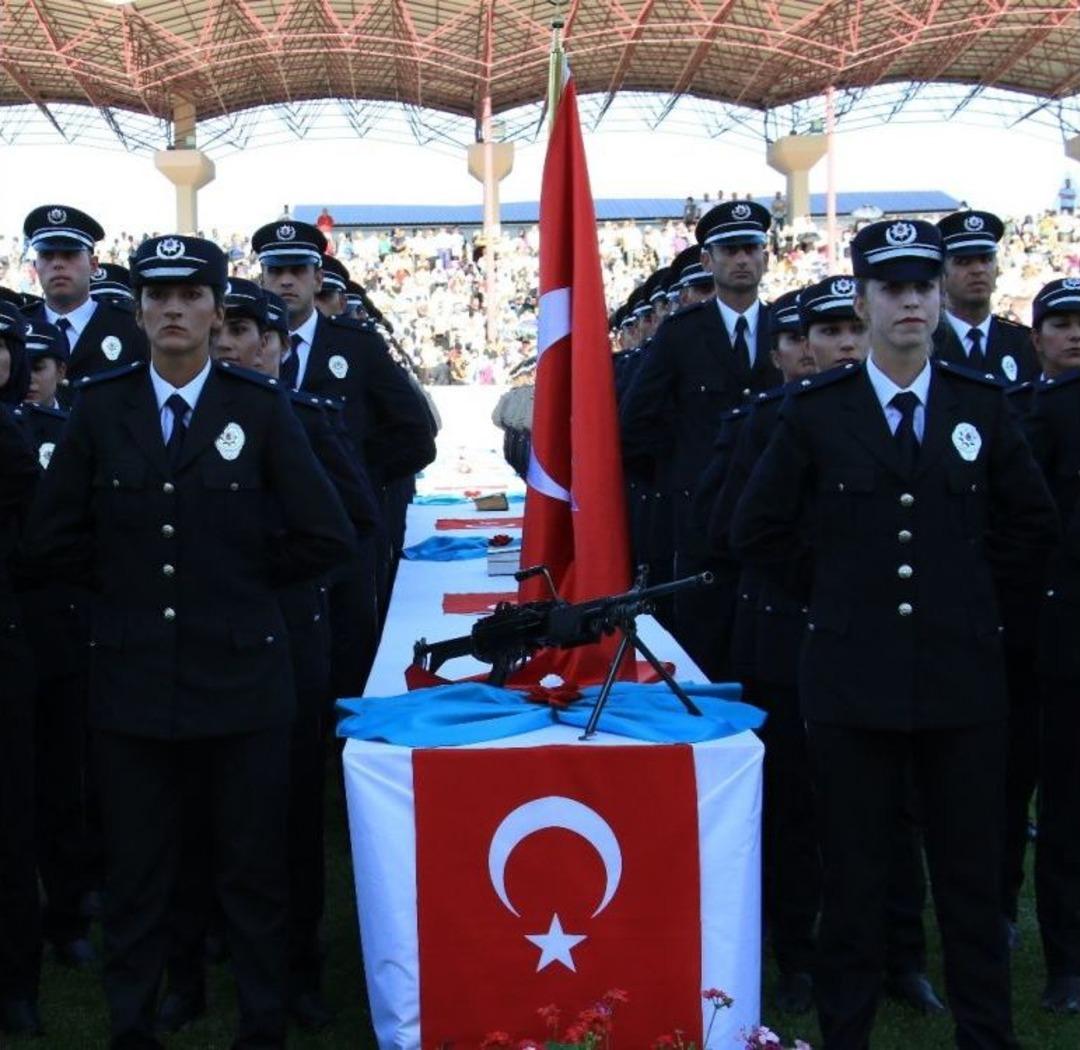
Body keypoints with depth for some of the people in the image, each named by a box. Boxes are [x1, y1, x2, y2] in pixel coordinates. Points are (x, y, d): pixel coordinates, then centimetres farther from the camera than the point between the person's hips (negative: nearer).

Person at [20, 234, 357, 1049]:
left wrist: (243, 578, 2)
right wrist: (127, 581, 4)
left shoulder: (262, 410, -2)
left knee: (255, 873, 9)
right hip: (133, 674, 1)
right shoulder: (99, 408, 3)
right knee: (137, 876, 11)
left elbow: (327, 539, -4)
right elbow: (50, 543, 7)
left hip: (241, 675, -1)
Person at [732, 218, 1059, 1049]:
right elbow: (758, 530, 8)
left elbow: (1034, 525, 15)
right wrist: (833, 591, 5)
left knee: (972, 876, 9)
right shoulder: (816, 414, 0)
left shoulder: (983, 407, 5)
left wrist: (965, 584, 10)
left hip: (962, 673, 1)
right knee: (854, 878, 7)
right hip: (854, 676, -1)